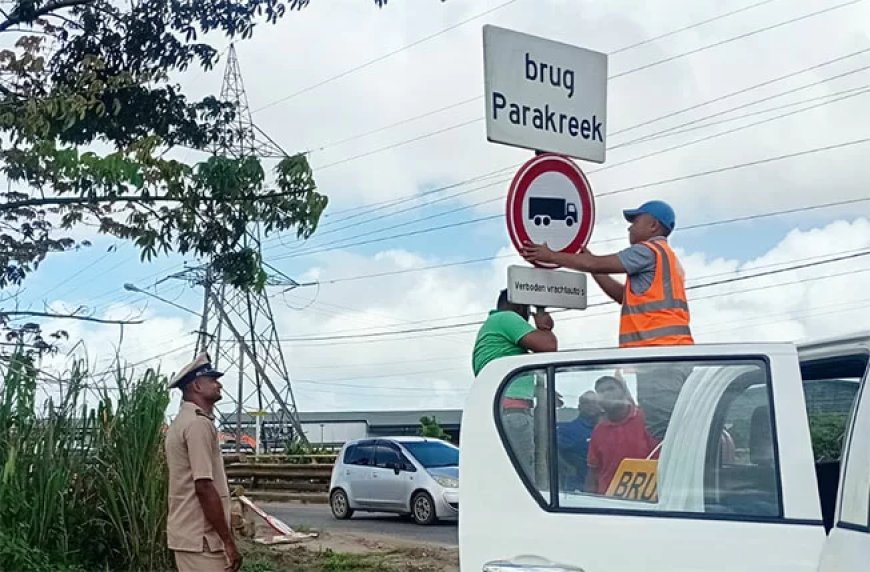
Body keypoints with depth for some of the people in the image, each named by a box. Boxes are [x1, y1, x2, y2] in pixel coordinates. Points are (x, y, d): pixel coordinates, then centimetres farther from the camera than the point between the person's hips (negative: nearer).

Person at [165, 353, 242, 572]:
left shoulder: (183, 421, 16)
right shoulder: (199, 423, -17)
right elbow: (204, 487, -22)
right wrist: (229, 541, -19)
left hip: (187, 534, 10)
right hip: (200, 539, -10)